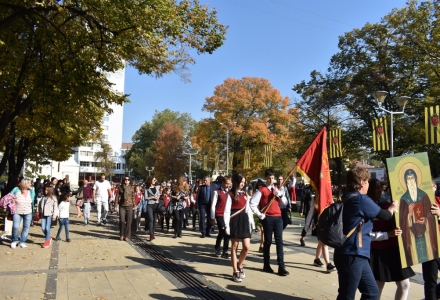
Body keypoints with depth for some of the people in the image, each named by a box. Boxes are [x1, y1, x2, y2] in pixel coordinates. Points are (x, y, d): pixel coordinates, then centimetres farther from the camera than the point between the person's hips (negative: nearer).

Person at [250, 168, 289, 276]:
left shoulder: (276, 189, 14)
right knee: (268, 241, 5)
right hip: (268, 218, -4)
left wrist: (279, 194, -7)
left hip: (278, 217, 4)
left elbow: (285, 203, 11)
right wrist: (260, 215, -10)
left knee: (279, 241, 1)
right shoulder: (262, 190, -4)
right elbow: (252, 204, -10)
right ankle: (266, 265, 18)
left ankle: (281, 267, 3)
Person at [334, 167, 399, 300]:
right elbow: (385, 216, -5)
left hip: (355, 255, 9)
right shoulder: (361, 199, -14)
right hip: (352, 255, -9)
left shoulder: (348, 198, 13)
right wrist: (392, 208, 16)